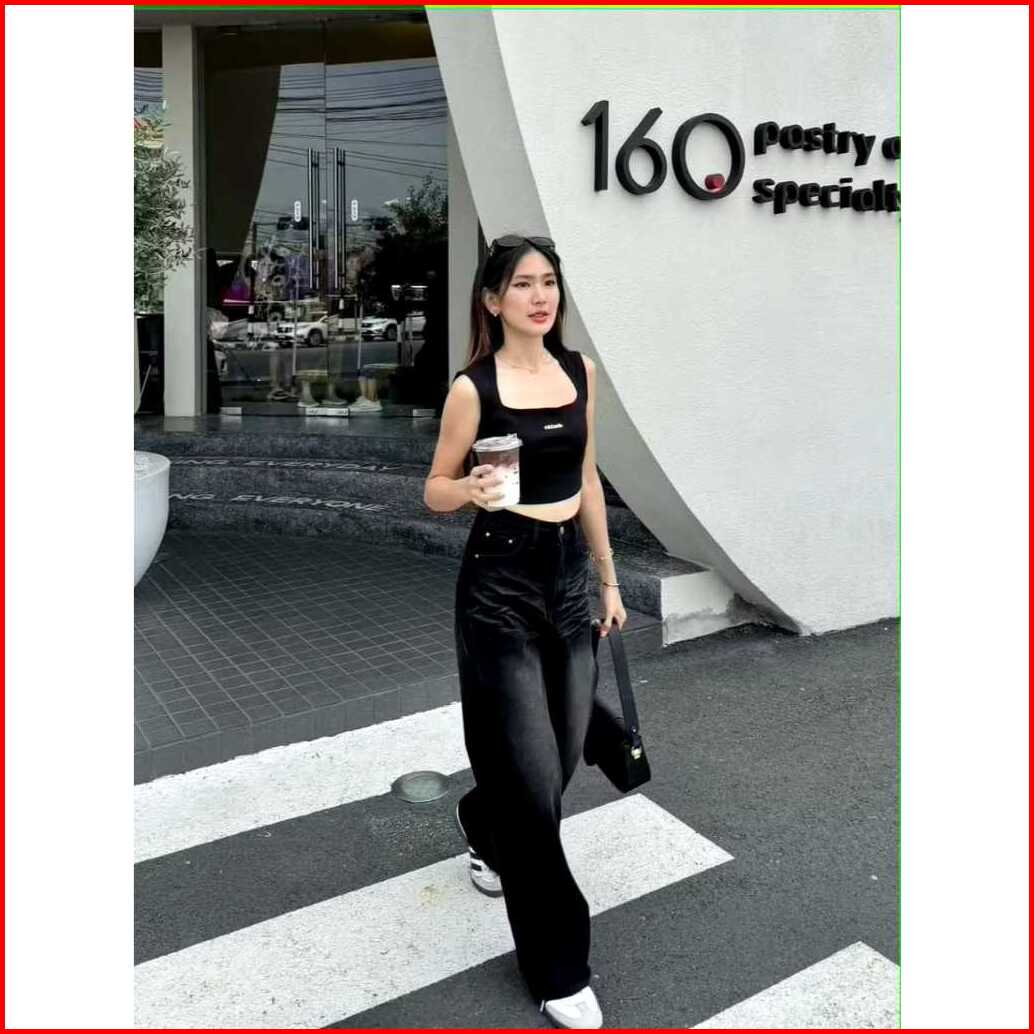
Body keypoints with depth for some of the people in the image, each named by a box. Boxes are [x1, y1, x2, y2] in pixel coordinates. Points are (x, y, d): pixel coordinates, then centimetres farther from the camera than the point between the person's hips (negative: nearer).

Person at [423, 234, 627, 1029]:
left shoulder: (581, 371, 6)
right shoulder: (473, 388, -9)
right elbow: (436, 491, -2)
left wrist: (608, 578, 14)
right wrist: (472, 491, -25)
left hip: (570, 574, 6)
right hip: (501, 581, -5)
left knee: (562, 758, 12)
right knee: (532, 774, -1)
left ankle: (484, 829, 47)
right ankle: (558, 966, 17)